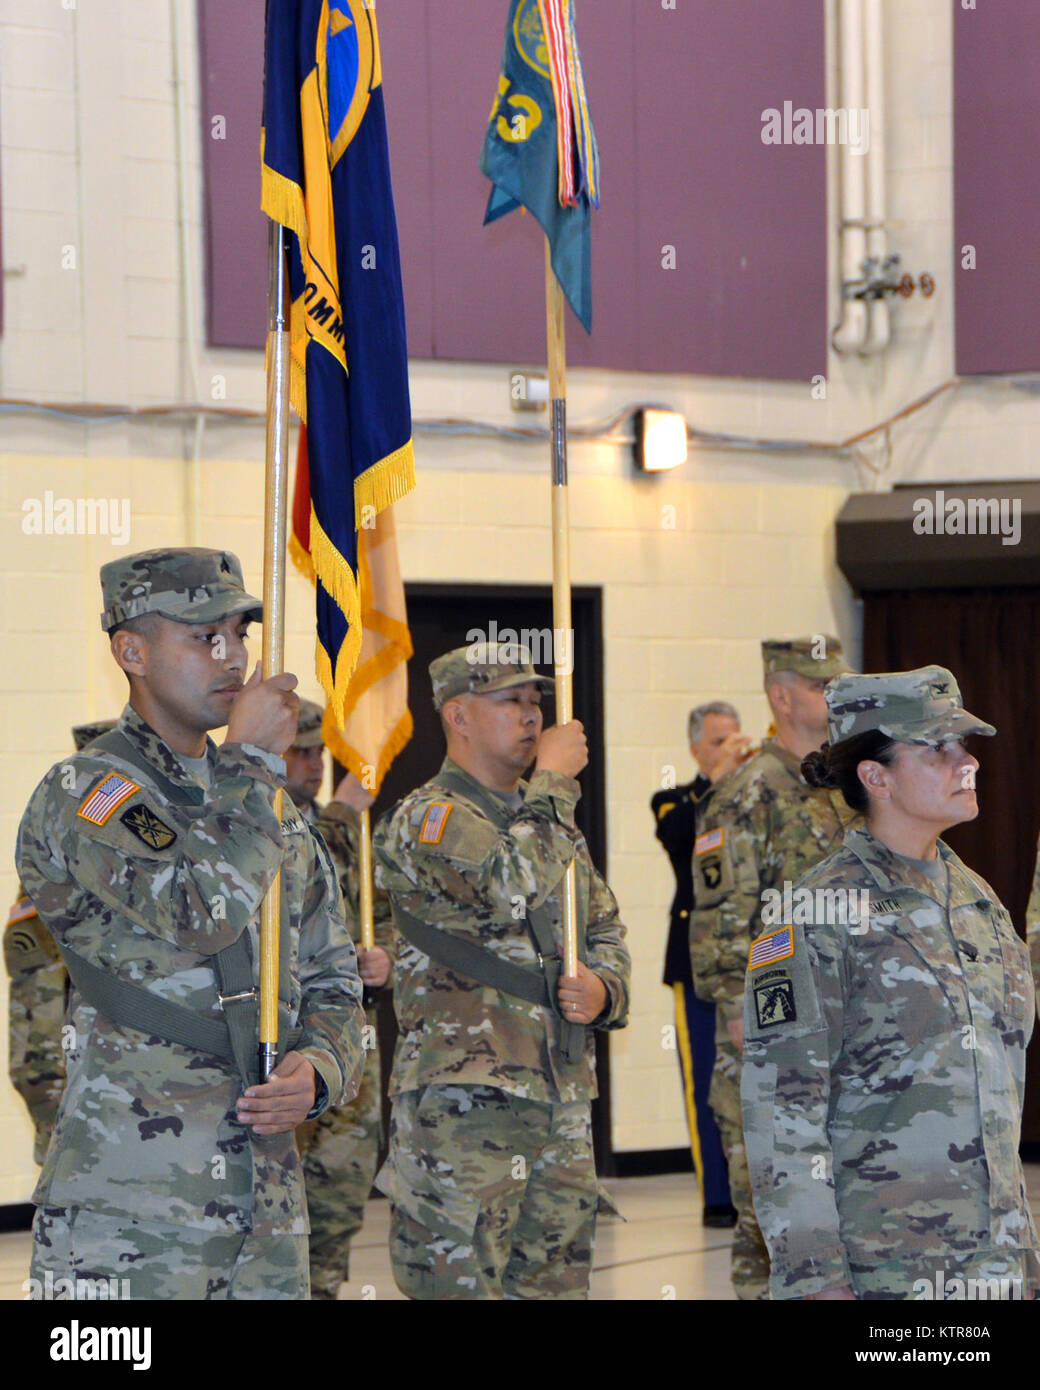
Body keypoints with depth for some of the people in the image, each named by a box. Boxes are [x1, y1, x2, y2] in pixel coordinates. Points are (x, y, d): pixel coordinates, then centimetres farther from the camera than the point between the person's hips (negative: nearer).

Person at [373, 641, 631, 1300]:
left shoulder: (550, 821, 20)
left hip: (564, 1097, 8)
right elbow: (516, 886, -23)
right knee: (459, 1276, -9)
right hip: (463, 1097, -8)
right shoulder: (426, 819, -7)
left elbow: (606, 930, 23)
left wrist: (603, 989, 0)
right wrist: (554, 781, -10)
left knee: (556, 1279, 9)